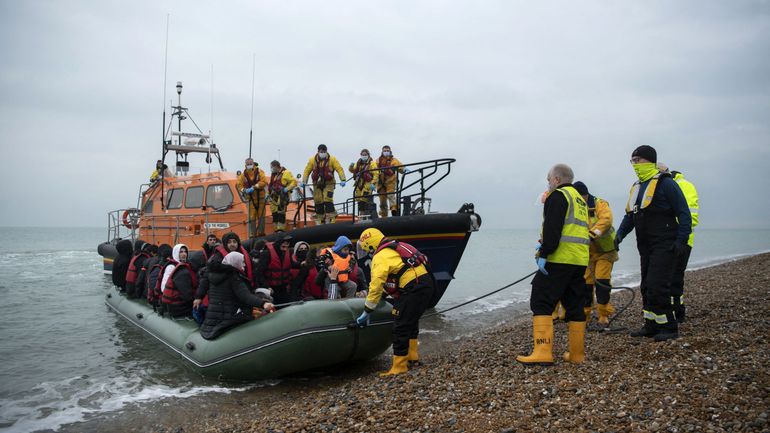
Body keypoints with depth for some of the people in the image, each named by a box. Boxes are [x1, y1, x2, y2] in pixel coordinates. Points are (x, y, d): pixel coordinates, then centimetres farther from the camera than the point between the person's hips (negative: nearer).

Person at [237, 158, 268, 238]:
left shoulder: (259, 172, -2)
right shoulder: (243, 175, 4)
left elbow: (264, 182, -13)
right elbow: (239, 185, 7)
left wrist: (254, 187, -22)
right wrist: (244, 190, -13)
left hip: (260, 197, -1)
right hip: (250, 198, 1)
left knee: (261, 215, 2)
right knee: (252, 217, 0)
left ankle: (261, 232, 10)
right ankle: (252, 234, 5)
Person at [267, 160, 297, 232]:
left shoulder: (285, 173, -7)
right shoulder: (273, 174, 17)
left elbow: (294, 182, -10)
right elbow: (271, 184, 27)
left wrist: (287, 188, -19)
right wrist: (269, 193, 19)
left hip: (282, 196, -8)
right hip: (274, 196, 8)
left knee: (281, 213, -11)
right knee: (274, 212, 8)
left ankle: (281, 229, -9)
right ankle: (276, 228, 16)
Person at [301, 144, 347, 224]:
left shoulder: (332, 159, -4)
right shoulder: (313, 160, 3)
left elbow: (339, 169, -8)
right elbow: (307, 171, 5)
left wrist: (342, 180, -20)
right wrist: (303, 181, -4)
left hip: (328, 184, -3)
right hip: (317, 184, 3)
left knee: (328, 201, -16)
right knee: (318, 202, 3)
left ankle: (330, 219, -11)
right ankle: (319, 221, 15)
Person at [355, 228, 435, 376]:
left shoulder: (380, 257, -6)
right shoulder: (396, 248, 21)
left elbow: (376, 286, -9)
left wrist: (366, 312, -2)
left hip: (413, 289, -10)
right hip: (427, 283, 10)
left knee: (401, 327, -2)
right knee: (412, 320, 27)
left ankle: (399, 366, 3)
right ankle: (412, 354, 36)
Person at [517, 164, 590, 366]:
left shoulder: (558, 196, -5)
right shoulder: (580, 199, 24)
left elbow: (552, 228, -17)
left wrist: (544, 253, -17)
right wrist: (544, 247, 21)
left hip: (560, 259, -9)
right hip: (580, 260, 9)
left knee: (541, 302, -8)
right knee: (574, 305, 13)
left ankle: (542, 353, -15)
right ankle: (576, 354, 17)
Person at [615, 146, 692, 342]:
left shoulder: (665, 183, -10)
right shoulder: (636, 186, 16)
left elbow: (684, 213, -12)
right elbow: (630, 215, 22)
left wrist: (681, 240, -19)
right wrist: (620, 234, 9)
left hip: (664, 246, -9)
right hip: (646, 247, 9)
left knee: (656, 286, -12)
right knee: (646, 287, 11)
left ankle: (669, 327, 0)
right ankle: (652, 326, 21)